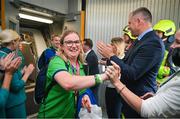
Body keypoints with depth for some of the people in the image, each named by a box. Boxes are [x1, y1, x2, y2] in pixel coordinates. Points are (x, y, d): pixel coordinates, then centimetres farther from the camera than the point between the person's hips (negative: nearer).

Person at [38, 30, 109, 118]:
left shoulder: (80, 64, -1)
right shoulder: (56, 62, -22)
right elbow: (68, 83, -42)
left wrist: (85, 95, -9)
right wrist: (103, 76, -40)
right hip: (52, 114, -6)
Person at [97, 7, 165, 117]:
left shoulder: (153, 43, -25)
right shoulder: (141, 39, 4)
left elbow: (132, 74, -28)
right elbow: (127, 63, 8)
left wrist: (111, 55, -21)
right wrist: (110, 55, -1)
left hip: (139, 98, -8)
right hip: (130, 94, 8)